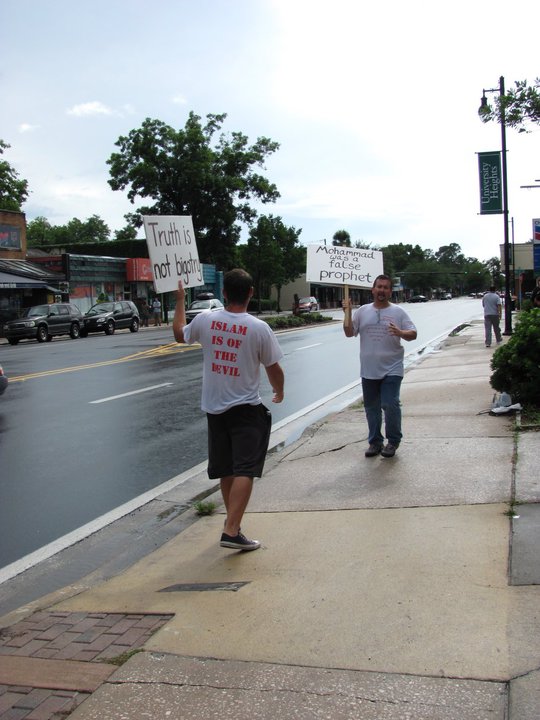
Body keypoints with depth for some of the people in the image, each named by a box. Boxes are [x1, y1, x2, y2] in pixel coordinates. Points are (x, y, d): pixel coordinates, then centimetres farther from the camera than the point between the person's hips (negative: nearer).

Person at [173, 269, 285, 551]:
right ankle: (232, 531, -13)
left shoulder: (205, 320, -5)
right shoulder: (259, 328, -14)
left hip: (214, 407, 5)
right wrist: (279, 392, 17)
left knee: (226, 469, 18)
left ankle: (232, 519, 35)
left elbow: (179, 334, 16)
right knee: (244, 471, -4)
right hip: (246, 409, -4)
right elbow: (273, 368, -4)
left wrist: (180, 301, 30)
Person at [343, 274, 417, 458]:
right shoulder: (362, 311, 7)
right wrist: (347, 312, -8)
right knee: (371, 408, 11)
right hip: (369, 370, 3)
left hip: (392, 369, -3)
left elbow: (413, 333, -1)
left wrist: (400, 333, -22)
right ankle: (375, 441, 25)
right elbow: (349, 333, 3)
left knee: (390, 405, -10)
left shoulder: (398, 312, 1)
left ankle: (393, 441, 9)